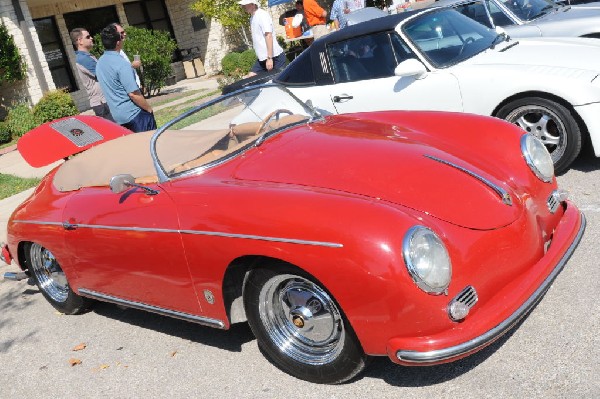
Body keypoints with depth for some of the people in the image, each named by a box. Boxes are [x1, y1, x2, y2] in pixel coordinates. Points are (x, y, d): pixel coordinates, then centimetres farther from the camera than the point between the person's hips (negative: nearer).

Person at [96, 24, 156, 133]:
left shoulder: (99, 63, 8)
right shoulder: (121, 64, -20)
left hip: (117, 116, 8)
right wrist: (149, 109, -10)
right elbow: (133, 94, -22)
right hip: (134, 114, -8)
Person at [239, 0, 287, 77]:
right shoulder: (252, 18, 14)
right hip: (262, 58, 9)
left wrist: (269, 58, -24)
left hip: (275, 57, -9)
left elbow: (269, 36, -19)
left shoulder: (262, 15, -13)